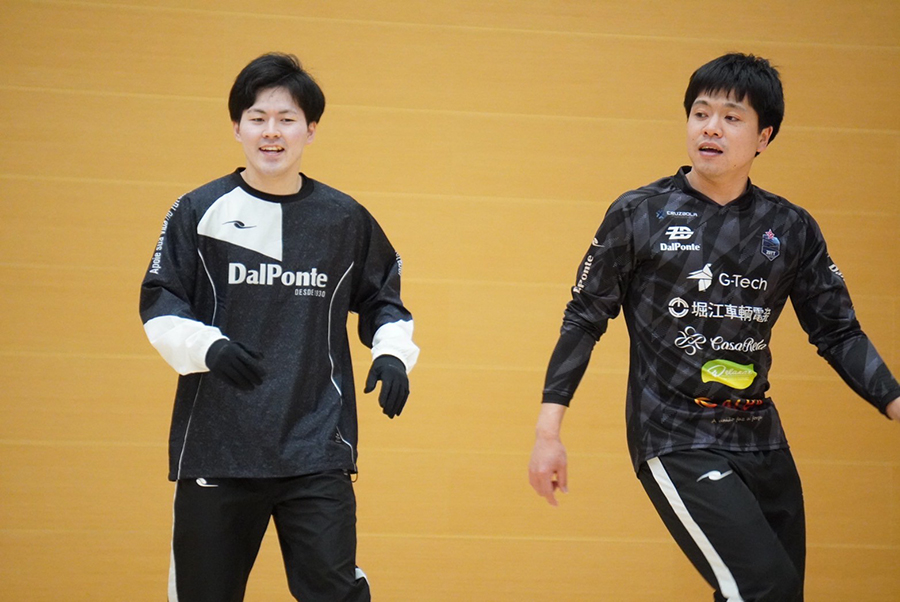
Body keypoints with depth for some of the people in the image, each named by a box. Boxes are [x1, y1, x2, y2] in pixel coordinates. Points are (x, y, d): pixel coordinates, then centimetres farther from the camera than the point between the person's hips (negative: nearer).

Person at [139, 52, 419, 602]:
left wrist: (393, 352, 0)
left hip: (318, 452, 0)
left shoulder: (344, 218, 8)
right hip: (215, 447, 0)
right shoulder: (199, 212, 3)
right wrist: (206, 345, -17)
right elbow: (159, 307, 2)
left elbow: (381, 298, 19)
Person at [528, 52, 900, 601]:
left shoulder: (792, 228, 6)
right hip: (675, 443, -5)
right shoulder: (638, 215, -1)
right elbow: (586, 318, 2)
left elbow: (838, 333, 9)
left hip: (761, 442, 5)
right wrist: (549, 432, -3)